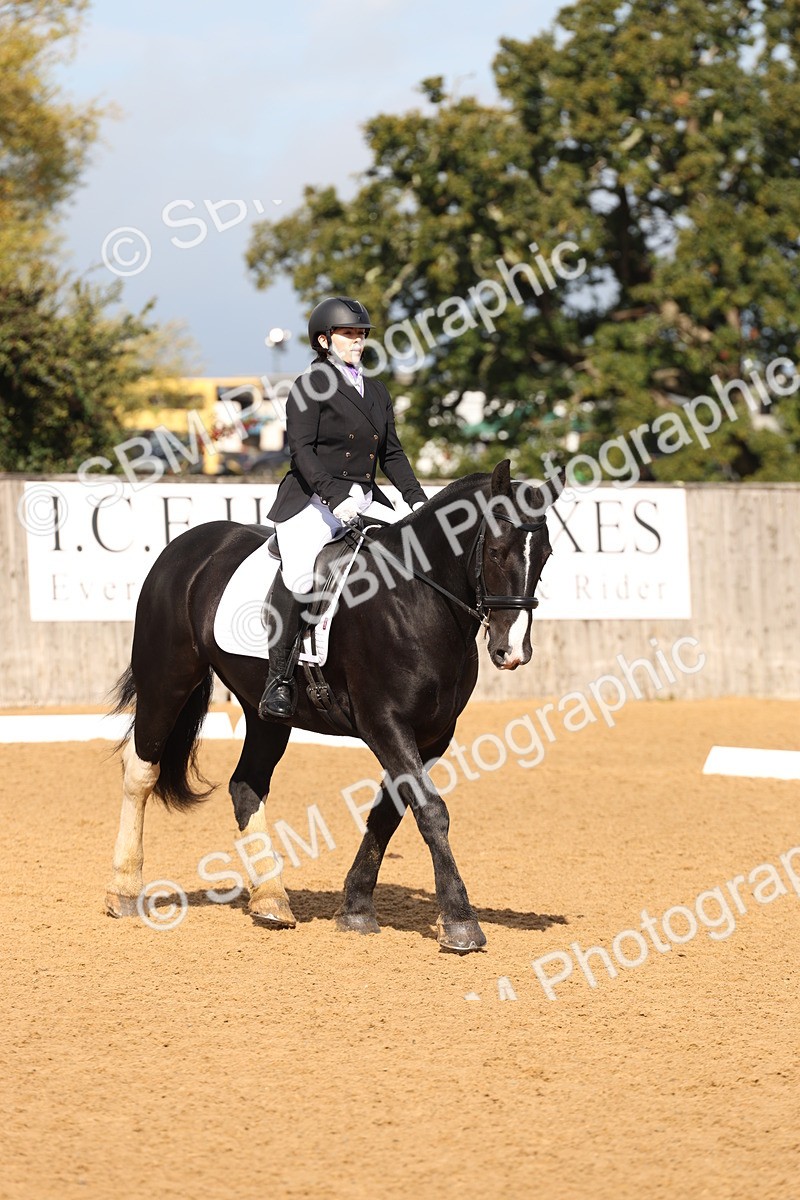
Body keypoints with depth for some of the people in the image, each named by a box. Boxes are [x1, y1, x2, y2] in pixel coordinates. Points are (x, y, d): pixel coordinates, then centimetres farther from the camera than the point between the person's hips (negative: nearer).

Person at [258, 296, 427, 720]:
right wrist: (335, 497, -24)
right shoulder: (310, 387, -1)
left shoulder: (376, 391, 20)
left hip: (366, 500, 7)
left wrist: (417, 499, 5)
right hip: (313, 500, -7)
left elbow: (392, 454, 20)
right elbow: (302, 449, -12)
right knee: (298, 572, -29)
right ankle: (280, 677, -24)